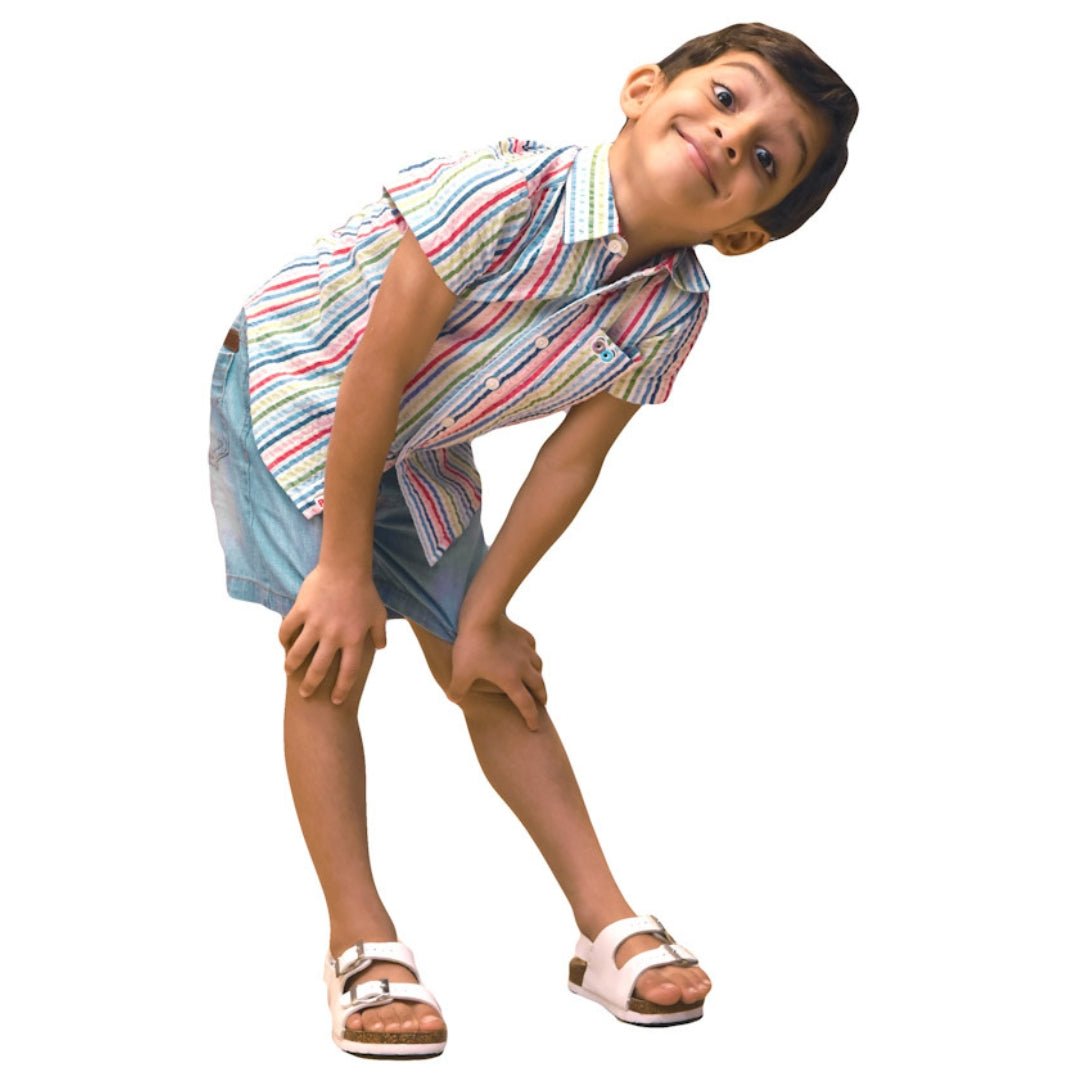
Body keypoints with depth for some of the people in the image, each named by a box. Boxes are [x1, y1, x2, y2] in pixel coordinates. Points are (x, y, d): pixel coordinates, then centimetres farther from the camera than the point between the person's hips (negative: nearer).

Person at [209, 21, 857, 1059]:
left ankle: (607, 925, 14)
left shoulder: (671, 312, -17)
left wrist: (479, 620, -8)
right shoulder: (503, 191, -36)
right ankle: (362, 946, -2)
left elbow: (570, 462, -10)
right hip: (291, 382, -5)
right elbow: (376, 372, -30)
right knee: (332, 657, -13)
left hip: (414, 448, 5)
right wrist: (345, 568, -23)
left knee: (495, 678, 8)